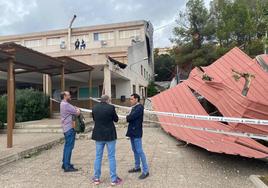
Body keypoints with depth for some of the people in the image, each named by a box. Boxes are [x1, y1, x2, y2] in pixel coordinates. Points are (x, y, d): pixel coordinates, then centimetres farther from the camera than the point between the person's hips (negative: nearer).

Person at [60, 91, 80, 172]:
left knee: (67, 146, 17)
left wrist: (75, 109, -4)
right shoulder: (66, 105, -18)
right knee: (69, 146, -6)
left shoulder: (63, 104, 16)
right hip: (69, 128, -11)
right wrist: (78, 110, 4)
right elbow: (77, 113, -16)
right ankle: (67, 166, -1)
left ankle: (65, 164, 26)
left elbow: (73, 109, 15)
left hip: (67, 128, 11)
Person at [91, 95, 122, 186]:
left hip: (98, 135, 4)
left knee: (98, 156, 15)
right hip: (110, 135, -3)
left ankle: (96, 178, 24)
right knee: (111, 157, 6)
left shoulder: (94, 107, -1)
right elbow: (116, 119, -2)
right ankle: (114, 179, 14)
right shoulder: (111, 107, -13)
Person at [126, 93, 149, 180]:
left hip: (136, 132, -10)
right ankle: (137, 167, 31)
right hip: (132, 132, 10)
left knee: (139, 151, -6)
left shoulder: (139, 107, -16)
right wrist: (128, 117, -5)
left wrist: (127, 117, -2)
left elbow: (131, 117, -21)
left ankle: (145, 171, 3)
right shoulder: (134, 107, 15)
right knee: (135, 150, 17)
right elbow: (130, 117, 14)